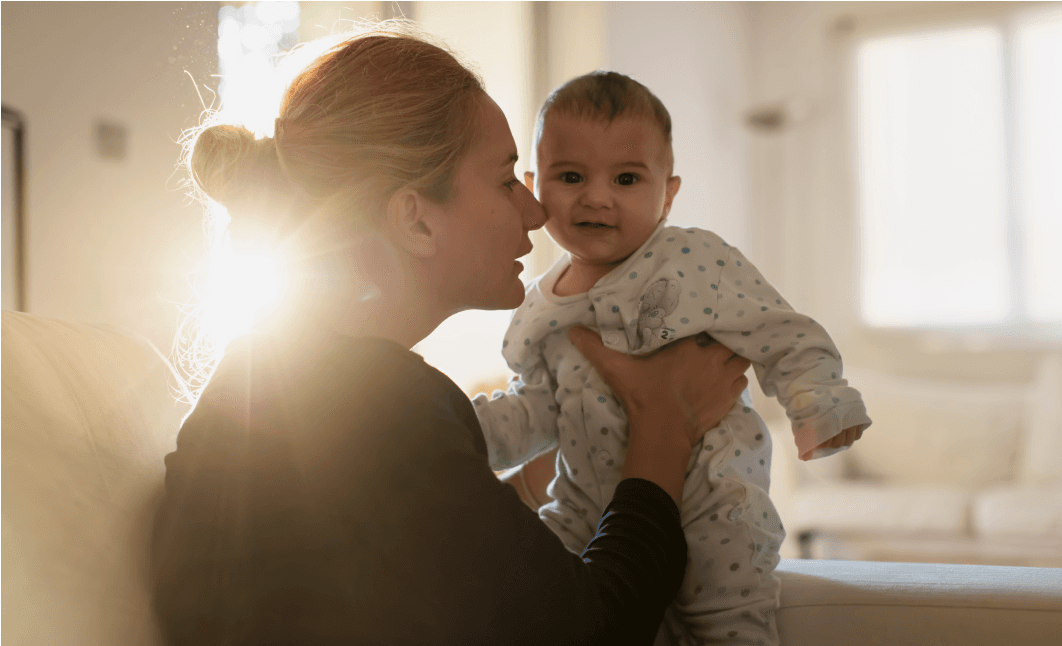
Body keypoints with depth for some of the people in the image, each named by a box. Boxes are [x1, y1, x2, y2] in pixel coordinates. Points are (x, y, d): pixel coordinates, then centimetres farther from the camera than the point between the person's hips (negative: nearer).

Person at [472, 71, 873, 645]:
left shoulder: (696, 263, -11)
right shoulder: (542, 307, 5)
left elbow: (782, 337, -10)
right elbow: (537, 408, 14)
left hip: (706, 497, -4)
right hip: (588, 501, 5)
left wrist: (817, 404, -25)